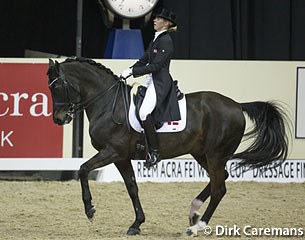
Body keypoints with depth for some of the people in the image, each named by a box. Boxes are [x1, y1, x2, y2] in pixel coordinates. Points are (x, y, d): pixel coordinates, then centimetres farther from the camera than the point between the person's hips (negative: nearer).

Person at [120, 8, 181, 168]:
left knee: (144, 112, -25)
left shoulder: (166, 41, -13)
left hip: (160, 82, -11)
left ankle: (154, 152, -20)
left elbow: (155, 65, -19)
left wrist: (132, 72, -19)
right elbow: (143, 61, 18)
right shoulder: (156, 39, 17)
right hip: (151, 81, 11)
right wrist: (128, 72, 5)